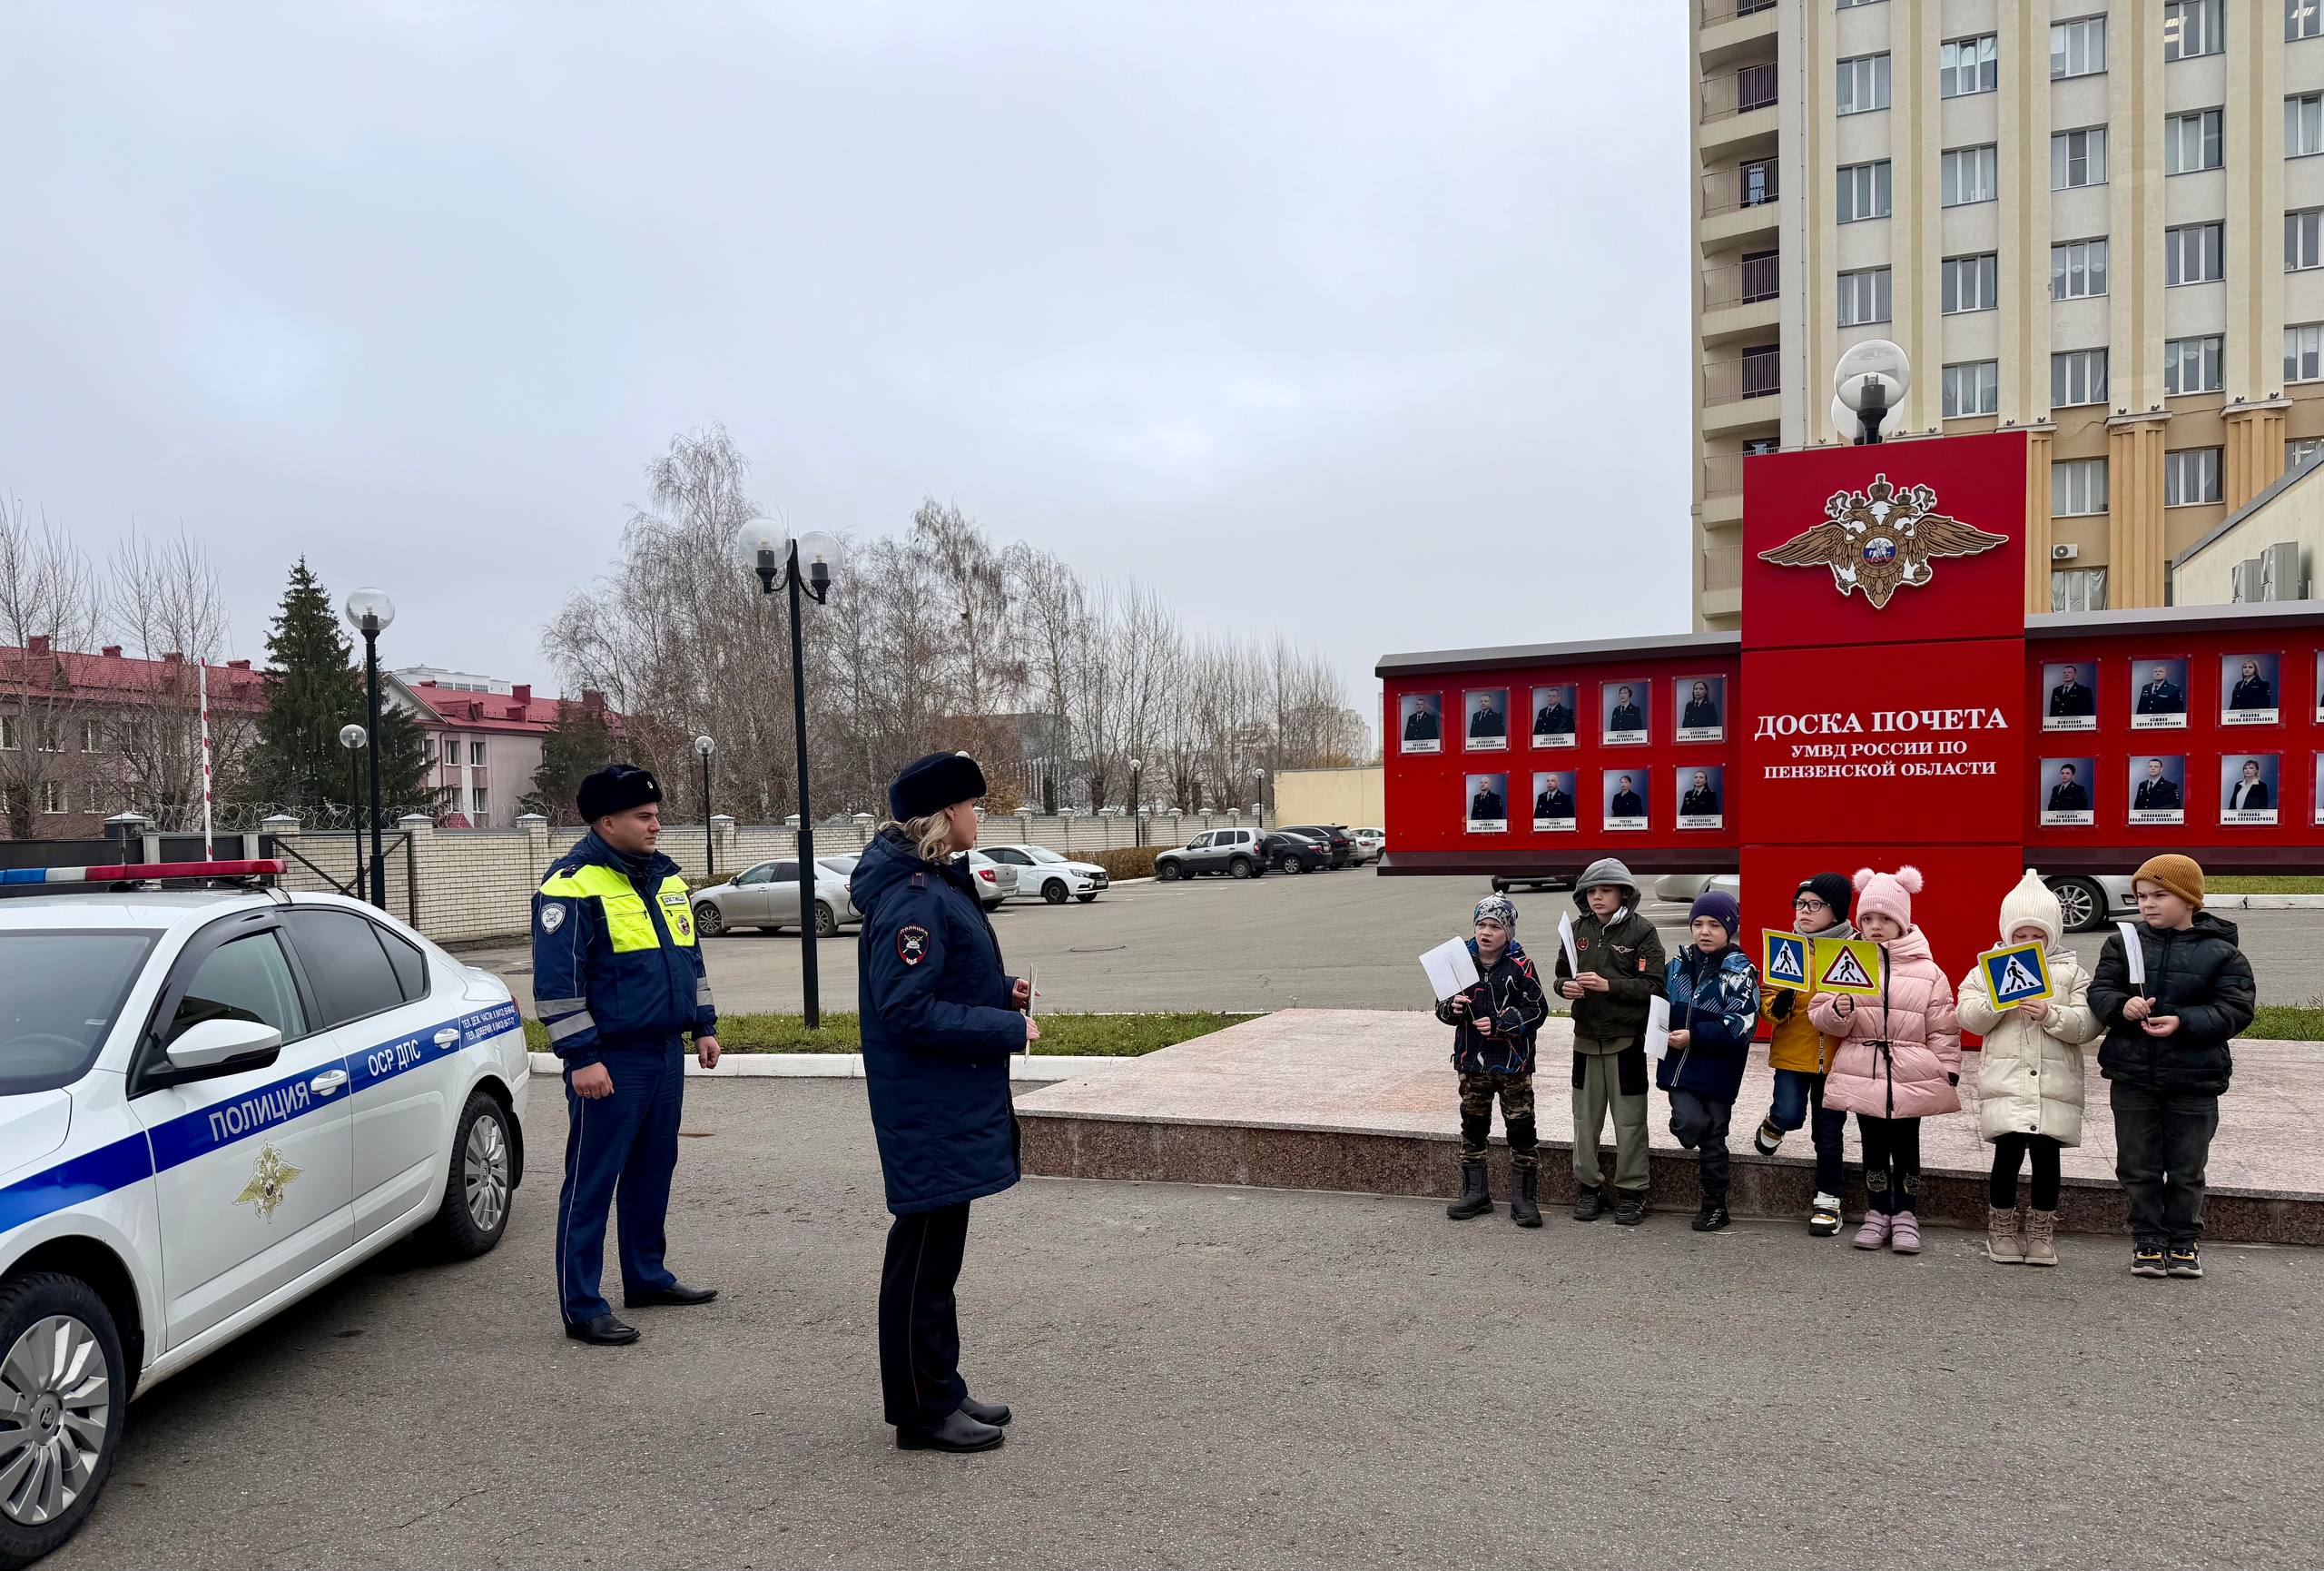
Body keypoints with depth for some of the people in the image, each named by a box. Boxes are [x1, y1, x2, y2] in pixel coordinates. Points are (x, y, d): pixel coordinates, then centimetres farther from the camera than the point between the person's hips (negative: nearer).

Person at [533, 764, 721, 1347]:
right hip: (610, 1062, -8)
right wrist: (581, 1056, -19)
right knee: (591, 1183, -2)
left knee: (653, 1171, 17)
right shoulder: (573, 884, -12)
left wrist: (704, 1025, 18)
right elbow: (556, 980, -15)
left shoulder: (666, 877, 13)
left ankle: (647, 1275, 31)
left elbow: (689, 957, 22)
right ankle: (581, 1307, 5)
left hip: (666, 1053, 8)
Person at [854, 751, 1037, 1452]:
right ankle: (922, 1412, 16)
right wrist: (1009, 1028, -20)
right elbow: (909, 1010, -25)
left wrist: (1002, 988, 4)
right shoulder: (915, 900, -22)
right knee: (924, 1255, 2)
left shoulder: (938, 885, 10)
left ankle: (941, 1392, 32)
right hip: (930, 1110, -10)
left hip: (952, 1104, 10)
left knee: (936, 1249, 19)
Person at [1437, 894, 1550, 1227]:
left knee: (1521, 1129, 1)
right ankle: (1475, 1193, 24)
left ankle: (1524, 1199, 11)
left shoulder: (1520, 965, -9)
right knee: (1472, 1127, 12)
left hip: (1512, 1062, -4)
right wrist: (1452, 1008, -14)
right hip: (1473, 1062, 4)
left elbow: (1537, 1009, -9)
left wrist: (1499, 1023, -18)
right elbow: (1442, 1008, 9)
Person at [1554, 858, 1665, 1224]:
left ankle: (1631, 1191, 15)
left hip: (1626, 1039, -4)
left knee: (1629, 1120, 3)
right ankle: (1588, 1187, 23)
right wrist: (1566, 986, -9)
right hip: (1586, 1038, 4)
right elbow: (1561, 976, 14)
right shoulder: (1578, 931, 6)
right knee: (1585, 1118, 11)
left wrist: (1608, 985, -23)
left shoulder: (1642, 931, -8)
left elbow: (1652, 986, -14)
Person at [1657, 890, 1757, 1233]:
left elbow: (1741, 1026, -16)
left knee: (1713, 1138, 8)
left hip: (1717, 1071, -3)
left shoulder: (1739, 971, -8)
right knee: (1689, 1121, -18)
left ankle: (1714, 1205, 24)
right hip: (1680, 1064, 3)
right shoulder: (1678, 964, 6)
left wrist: (1695, 1036, -21)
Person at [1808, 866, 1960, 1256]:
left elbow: (1943, 1030, 3)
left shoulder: (1927, 971, 0)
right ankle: (1878, 1214, 22)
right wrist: (1836, 1011, -19)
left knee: (1906, 1146, 8)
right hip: (1862, 1074, 1)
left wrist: (1949, 1071, -1)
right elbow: (1820, 1015, 2)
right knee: (1874, 1145, 10)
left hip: (1912, 1076, -1)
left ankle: (1905, 1215, 21)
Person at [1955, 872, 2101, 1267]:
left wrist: (2051, 1015, -17)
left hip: (2055, 1082, 1)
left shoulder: (2071, 972, 7)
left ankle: (2041, 1230, 19)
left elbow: (2088, 1025, -2)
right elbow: (1970, 1019, 0)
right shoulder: (1988, 969, 7)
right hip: (2005, 1081, -1)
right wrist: (1998, 1000, -16)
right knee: (2008, 1152, -4)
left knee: (2046, 1155, 4)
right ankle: (2002, 1228, 13)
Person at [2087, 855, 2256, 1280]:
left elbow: (2235, 1009, -9)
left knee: (2186, 1169, 10)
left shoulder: (2221, 953, -4)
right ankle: (2147, 1240, 21)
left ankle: (2184, 1240, 26)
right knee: (2138, 1166, 9)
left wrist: (2183, 1022, -22)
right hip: (2132, 1076, 2)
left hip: (2194, 1080, -1)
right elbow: (2099, 992, -1)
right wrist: (2122, 1007, -23)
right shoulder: (2122, 944, 2)